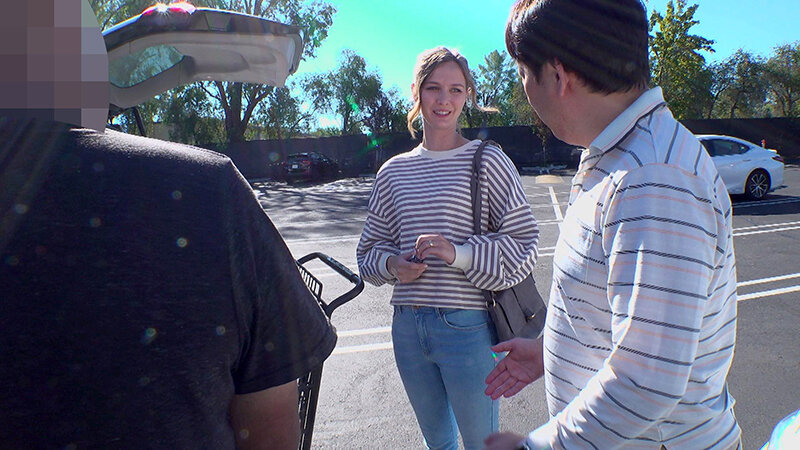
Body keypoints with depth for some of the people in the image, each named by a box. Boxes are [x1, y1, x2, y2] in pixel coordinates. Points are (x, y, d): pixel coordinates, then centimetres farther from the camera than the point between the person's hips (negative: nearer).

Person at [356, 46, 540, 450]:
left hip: (468, 326, -4)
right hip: (408, 326, 4)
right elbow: (370, 247, 13)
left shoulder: (487, 161, -6)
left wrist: (459, 254, -21)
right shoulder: (394, 172, 6)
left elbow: (524, 245, -8)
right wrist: (393, 265, -8)